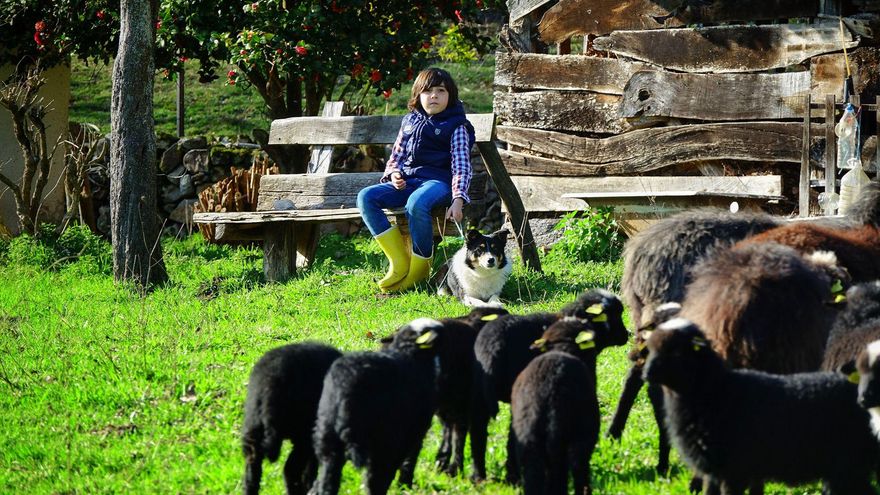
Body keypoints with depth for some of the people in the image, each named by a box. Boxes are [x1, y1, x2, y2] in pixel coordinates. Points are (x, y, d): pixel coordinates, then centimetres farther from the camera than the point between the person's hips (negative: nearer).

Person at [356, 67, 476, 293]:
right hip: (406, 181, 6)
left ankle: (420, 267, -24)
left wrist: (458, 199, -21)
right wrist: (393, 174, 1)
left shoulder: (456, 126, 4)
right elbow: (396, 154, 25)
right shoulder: (410, 120, 20)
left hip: (438, 181, -6)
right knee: (366, 197, -19)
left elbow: (461, 165, -6)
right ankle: (399, 260, -20)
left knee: (416, 203, -41)